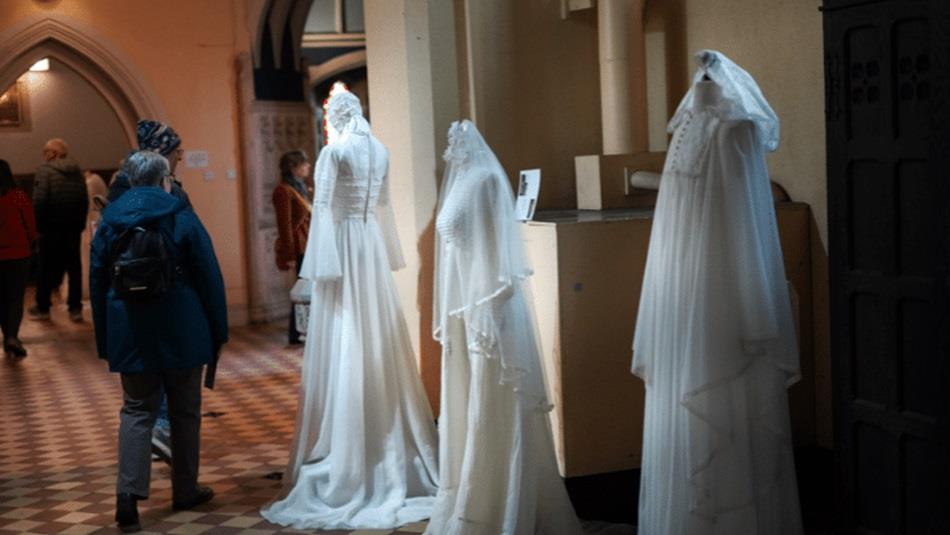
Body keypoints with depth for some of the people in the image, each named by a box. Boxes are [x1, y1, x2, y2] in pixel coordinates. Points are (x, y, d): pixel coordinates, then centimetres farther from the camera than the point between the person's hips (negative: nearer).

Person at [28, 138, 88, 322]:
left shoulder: (45, 170, -10)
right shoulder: (77, 171, 6)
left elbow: (39, 201, -17)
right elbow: (85, 201, 4)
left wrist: (38, 225, -10)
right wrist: (80, 223, 9)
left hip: (52, 228, -4)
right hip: (74, 228, 4)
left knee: (47, 267, 7)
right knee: (74, 267, 10)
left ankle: (42, 308, 17)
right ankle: (75, 308, 12)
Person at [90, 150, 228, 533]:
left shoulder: (109, 221, 5)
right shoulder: (181, 217, -5)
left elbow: (97, 282, 9)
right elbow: (209, 277, -5)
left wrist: (104, 338, 15)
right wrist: (217, 330, 2)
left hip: (130, 333, 2)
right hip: (182, 332, -2)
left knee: (137, 409, 6)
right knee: (185, 410, 11)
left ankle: (128, 494, -9)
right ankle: (185, 490, 19)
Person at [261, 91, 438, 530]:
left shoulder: (334, 151, -11)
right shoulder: (379, 151, 9)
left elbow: (323, 208, -15)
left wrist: (320, 263, -14)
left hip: (343, 245, -6)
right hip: (371, 246, 6)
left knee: (342, 350, -3)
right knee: (379, 345, 12)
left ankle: (346, 459, 1)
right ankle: (394, 449, 19)